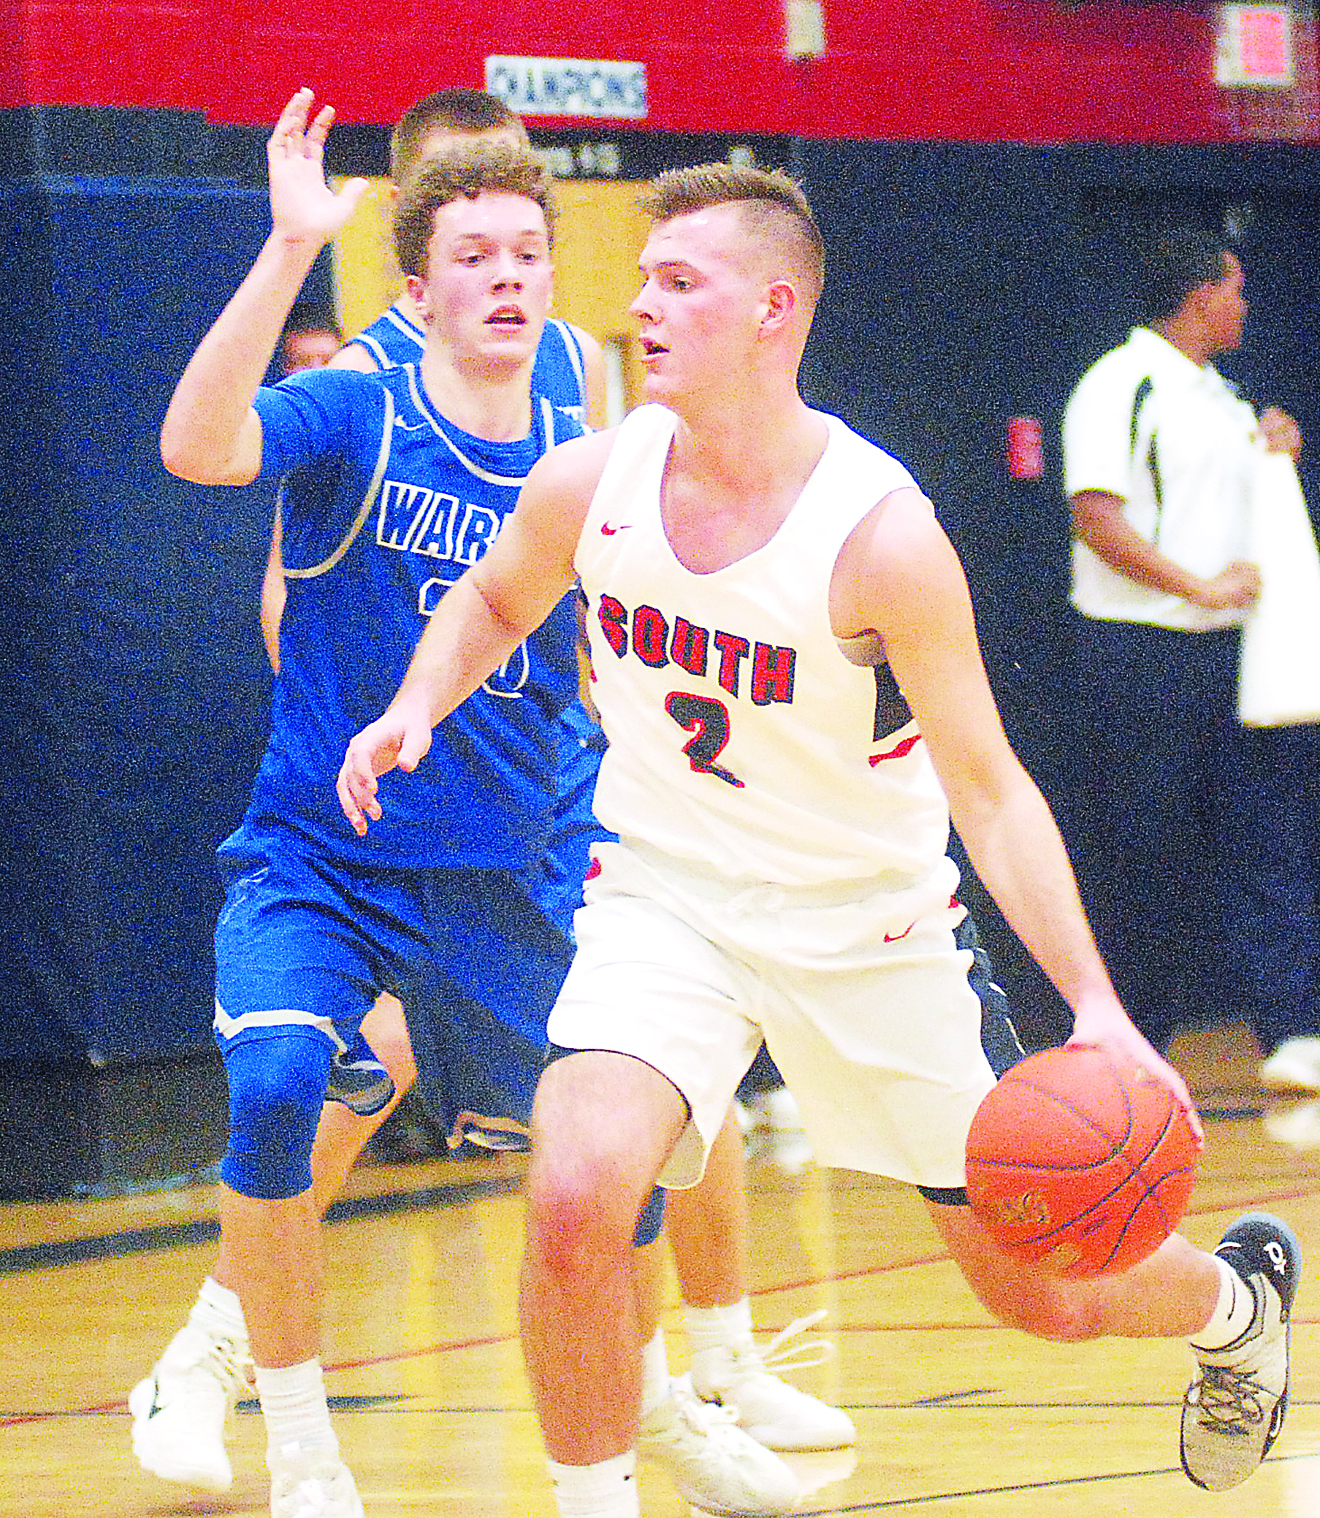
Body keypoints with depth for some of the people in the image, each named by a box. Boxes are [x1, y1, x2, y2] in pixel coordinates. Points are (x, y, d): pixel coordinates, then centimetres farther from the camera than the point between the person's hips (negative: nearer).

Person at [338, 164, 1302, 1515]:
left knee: (1041, 1296, 8)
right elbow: (493, 602, 13)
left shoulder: (880, 533, -24)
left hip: (872, 930, -2)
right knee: (575, 1200, -27)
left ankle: (1234, 1296, 43)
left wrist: (1095, 1007, -29)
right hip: (668, 897, 2)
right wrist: (415, 709, -9)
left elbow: (988, 788, -19)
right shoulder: (589, 484, -12)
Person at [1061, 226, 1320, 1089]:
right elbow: (1097, 517, -19)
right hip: (1144, 653, -8)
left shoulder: (1221, 396, 19)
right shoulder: (1121, 388, -9)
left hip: (1229, 650, 8)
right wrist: (1201, 587, -20)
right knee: (1143, 856, -2)